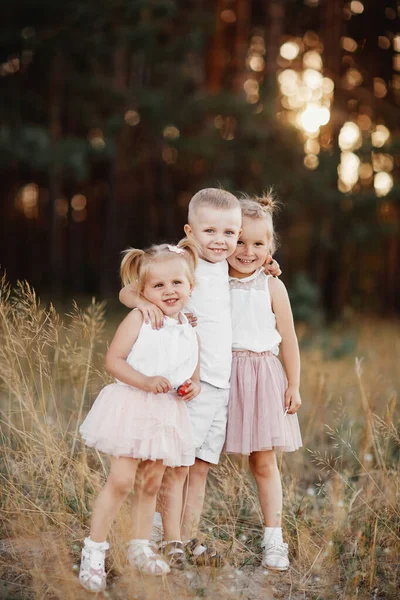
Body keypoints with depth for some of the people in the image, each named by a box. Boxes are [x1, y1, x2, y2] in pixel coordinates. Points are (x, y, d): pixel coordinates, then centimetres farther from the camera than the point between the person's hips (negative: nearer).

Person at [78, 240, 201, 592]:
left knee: (151, 483, 12)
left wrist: (194, 386, -4)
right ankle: (94, 550, 0)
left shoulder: (190, 330, 9)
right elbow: (113, 360, -11)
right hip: (132, 407, -5)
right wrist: (145, 381, -23)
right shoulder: (138, 319, -6)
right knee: (121, 480, -11)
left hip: (168, 414, 5)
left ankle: (140, 548, 27)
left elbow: (194, 374, 19)